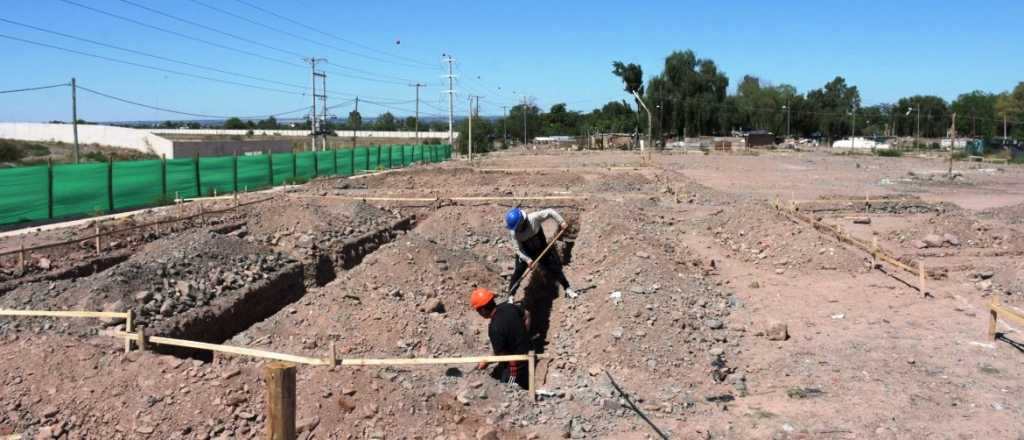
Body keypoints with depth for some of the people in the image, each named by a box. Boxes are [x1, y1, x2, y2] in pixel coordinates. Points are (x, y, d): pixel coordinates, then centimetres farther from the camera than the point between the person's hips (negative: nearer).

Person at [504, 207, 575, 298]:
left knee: (555, 268, 5)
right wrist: (527, 259, -32)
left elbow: (550, 212, -21)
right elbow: (518, 249, -19)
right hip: (525, 254, 0)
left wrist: (561, 222, -27)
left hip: (542, 250, 0)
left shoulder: (534, 218, -30)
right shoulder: (514, 232, -24)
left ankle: (567, 288, 25)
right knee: (517, 273, -5)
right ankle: (511, 296, 14)